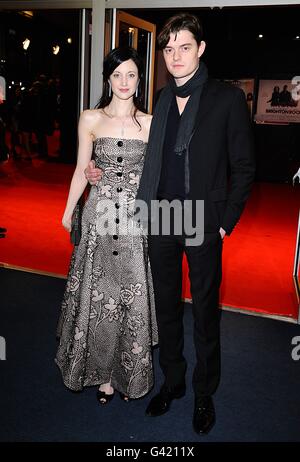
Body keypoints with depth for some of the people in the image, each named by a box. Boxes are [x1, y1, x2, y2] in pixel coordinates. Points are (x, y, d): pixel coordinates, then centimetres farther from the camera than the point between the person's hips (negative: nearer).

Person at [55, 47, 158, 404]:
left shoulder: (150, 123, 3)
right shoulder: (90, 119, 4)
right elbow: (82, 171, 10)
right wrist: (68, 213, 12)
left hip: (136, 219, 0)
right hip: (100, 215, 1)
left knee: (133, 295, 4)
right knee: (97, 294, 6)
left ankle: (129, 373, 25)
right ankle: (102, 371, 25)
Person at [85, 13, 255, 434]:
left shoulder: (227, 98, -5)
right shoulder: (160, 100, 8)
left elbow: (244, 166, -4)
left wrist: (226, 221, -8)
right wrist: (105, 174, 5)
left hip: (204, 225, -4)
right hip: (161, 221, 4)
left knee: (205, 312, 10)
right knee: (166, 308, 15)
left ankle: (204, 393, 30)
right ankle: (172, 381, 35)